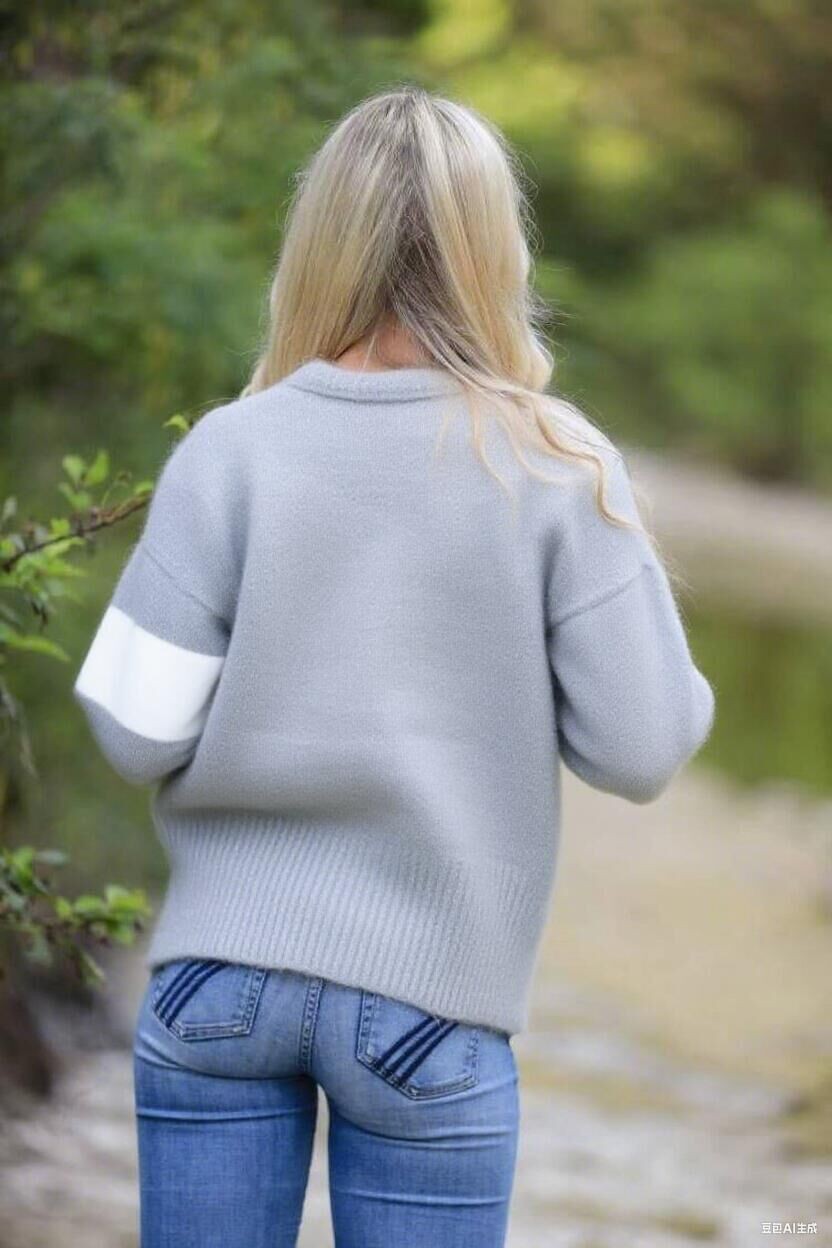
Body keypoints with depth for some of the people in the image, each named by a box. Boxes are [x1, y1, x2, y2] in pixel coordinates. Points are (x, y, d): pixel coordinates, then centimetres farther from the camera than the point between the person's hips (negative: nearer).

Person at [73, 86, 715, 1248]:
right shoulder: (558, 467, -6)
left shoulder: (230, 448, -4)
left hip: (218, 977, 1)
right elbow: (638, 750, -6)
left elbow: (138, 732, -6)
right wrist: (648, 602, 12)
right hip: (430, 1000, -1)